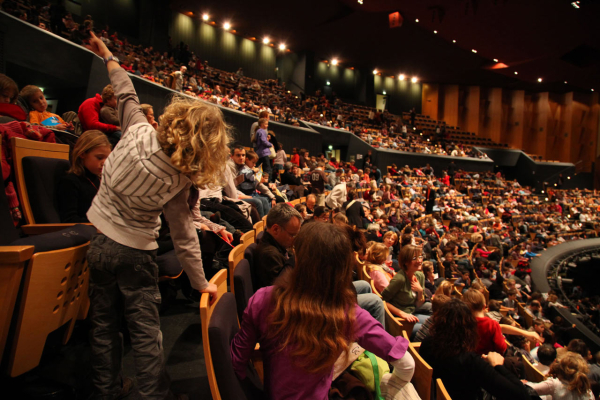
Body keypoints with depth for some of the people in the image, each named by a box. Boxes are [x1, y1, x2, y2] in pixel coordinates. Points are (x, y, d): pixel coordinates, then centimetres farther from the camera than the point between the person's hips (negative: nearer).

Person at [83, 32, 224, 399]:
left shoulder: (140, 132, -15)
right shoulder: (180, 180, -19)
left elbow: (127, 95, 4)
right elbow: (184, 234, -16)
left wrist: (108, 58, 23)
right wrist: (200, 282, -5)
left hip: (99, 241, 4)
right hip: (137, 252, -4)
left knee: (104, 324, 18)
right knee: (146, 333, 7)